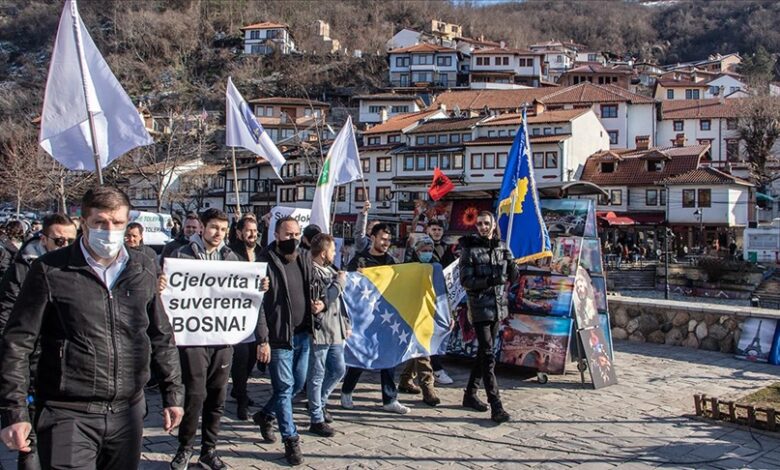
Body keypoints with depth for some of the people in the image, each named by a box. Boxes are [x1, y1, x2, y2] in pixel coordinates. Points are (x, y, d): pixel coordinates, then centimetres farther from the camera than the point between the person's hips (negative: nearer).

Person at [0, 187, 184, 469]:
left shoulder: (143, 270, 7)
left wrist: (172, 393, 14)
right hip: (68, 415, -4)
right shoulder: (50, 271, -5)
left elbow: (161, 338, 15)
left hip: (128, 414, 4)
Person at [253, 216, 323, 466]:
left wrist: (320, 303, -2)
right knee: (284, 387, 1)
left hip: (303, 334, 7)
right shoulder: (266, 262, -12)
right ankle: (291, 440, 13)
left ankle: (266, 415, 38)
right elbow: (258, 304, -14)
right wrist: (262, 340, -17)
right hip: (279, 336, -6)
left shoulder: (305, 257, 7)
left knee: (298, 384, 16)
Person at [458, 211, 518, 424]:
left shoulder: (501, 247, 8)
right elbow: (466, 281, -11)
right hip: (480, 308, -6)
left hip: (498, 306, 6)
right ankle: (496, 407, -13)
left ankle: (470, 394, 29)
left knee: (483, 353, 15)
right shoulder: (470, 249, -6)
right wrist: (489, 281, -25)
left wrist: (511, 267, -13)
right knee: (488, 356, -11)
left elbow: (513, 277, 9)